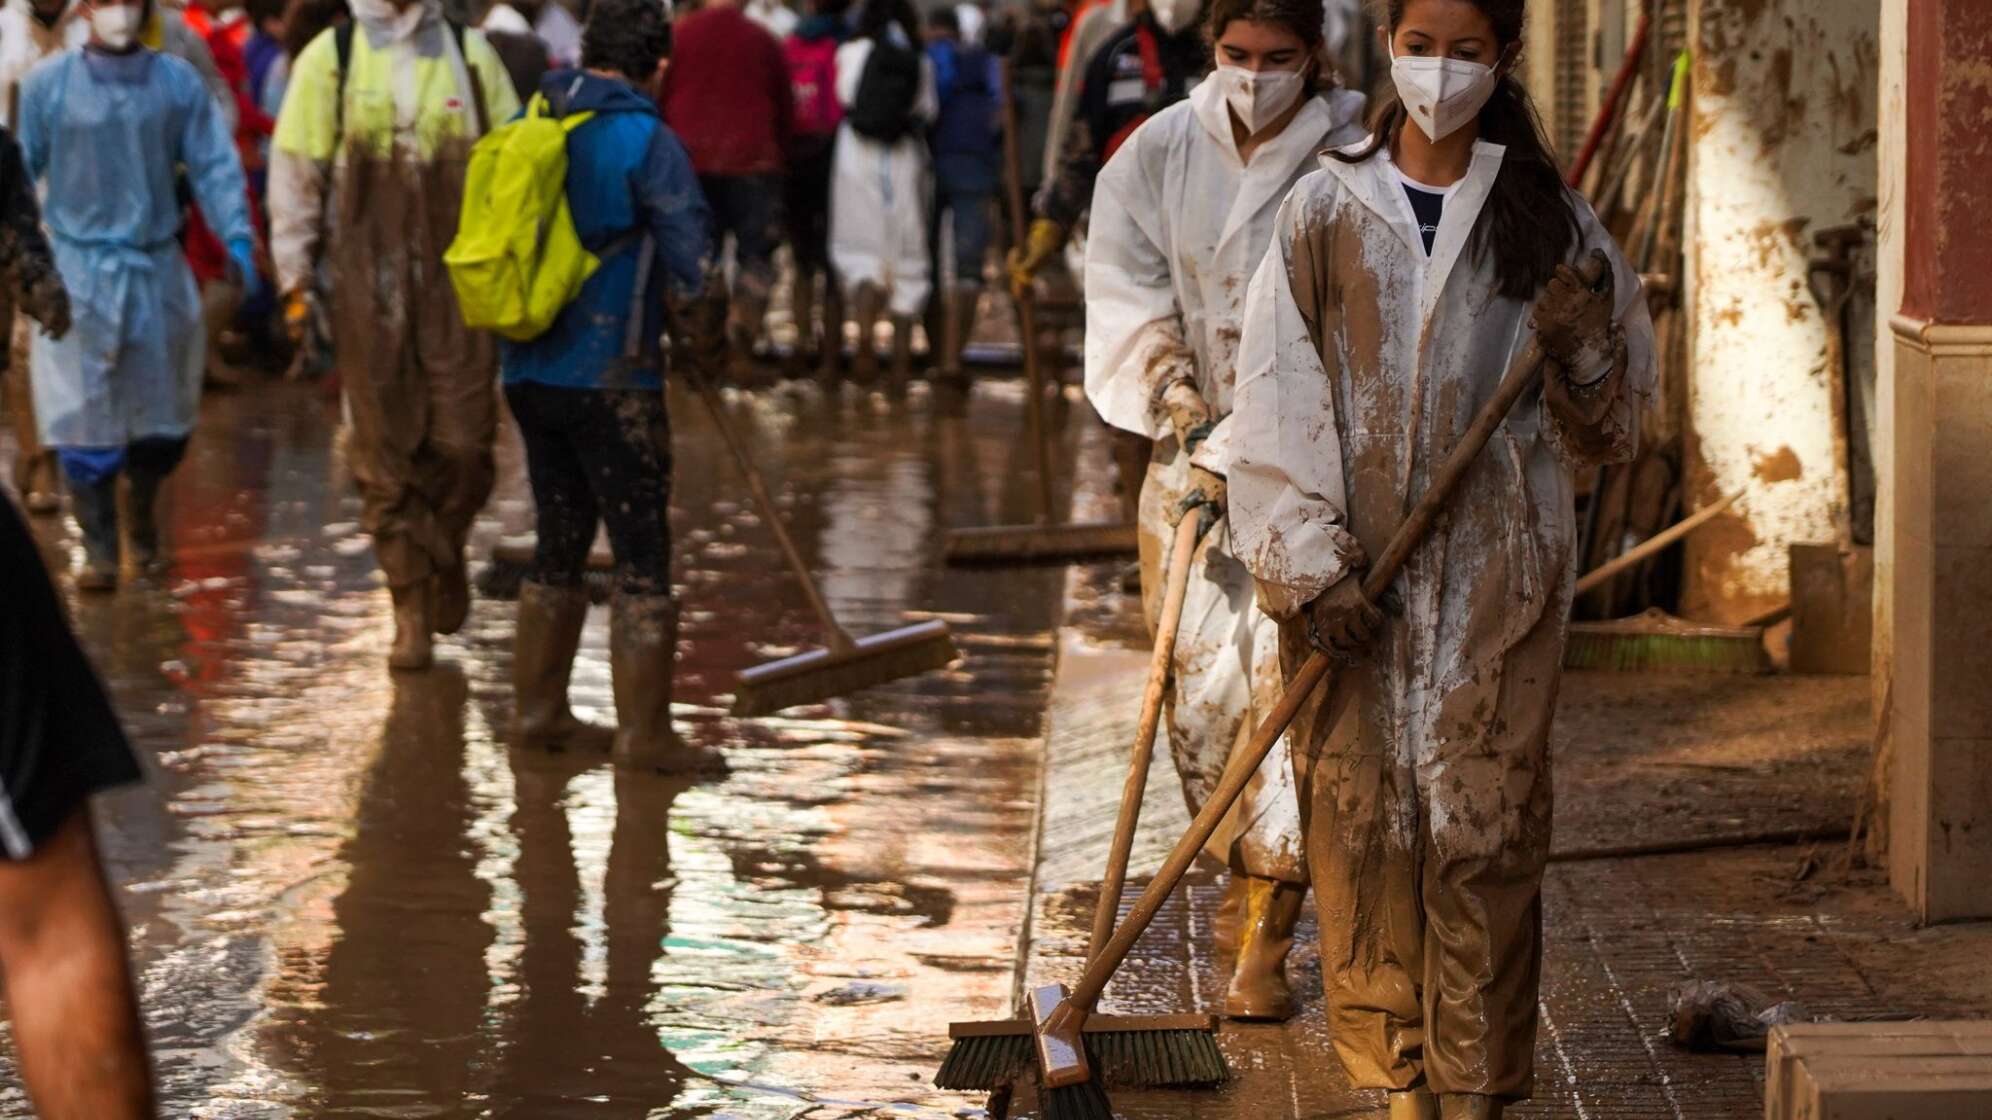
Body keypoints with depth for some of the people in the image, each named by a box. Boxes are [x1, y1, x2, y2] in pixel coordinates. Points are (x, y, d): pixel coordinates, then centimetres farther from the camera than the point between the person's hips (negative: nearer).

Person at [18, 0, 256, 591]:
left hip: (158, 269, 2)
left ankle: (142, 514, 36)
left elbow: (213, 164, 1)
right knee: (86, 415, -5)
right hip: (79, 271, -2)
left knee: (164, 416, 10)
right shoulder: (47, 83, -4)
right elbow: (21, 166, 1)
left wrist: (237, 237, -9)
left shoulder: (178, 81, 0)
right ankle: (99, 549, 4)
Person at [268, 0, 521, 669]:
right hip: (368, 283, -1)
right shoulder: (330, 58, 3)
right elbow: (296, 172, 4)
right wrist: (295, 279, 0)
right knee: (386, 451, 1)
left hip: (460, 279, 1)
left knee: (464, 445, -2)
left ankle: (444, 554, 27)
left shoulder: (469, 54, 6)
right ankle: (411, 608, 9)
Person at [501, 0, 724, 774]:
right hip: (610, 376, -6)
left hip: (529, 371, 7)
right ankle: (643, 732, 0)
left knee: (559, 543, 18)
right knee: (642, 553, 0)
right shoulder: (644, 138, -11)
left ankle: (537, 708, 23)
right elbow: (691, 258, -13)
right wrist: (693, 315, 8)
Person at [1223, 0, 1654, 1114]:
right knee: (1364, 814, 1)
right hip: (1357, 568, 0)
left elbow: (1611, 425, 9)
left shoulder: (1547, 217, 6)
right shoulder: (1328, 209, 4)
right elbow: (1282, 398, 0)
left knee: (1484, 817, -3)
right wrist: (1309, 565, -9)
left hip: (1497, 570, 0)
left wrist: (1581, 345, -13)